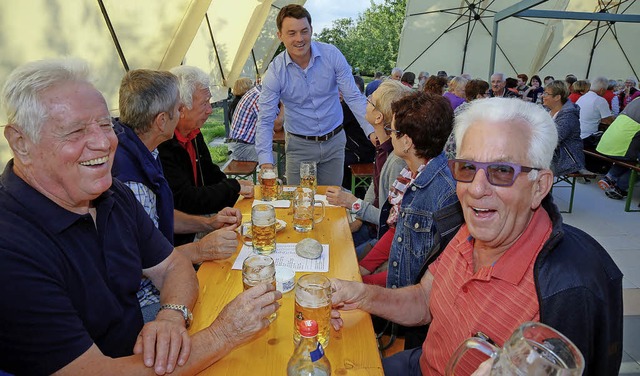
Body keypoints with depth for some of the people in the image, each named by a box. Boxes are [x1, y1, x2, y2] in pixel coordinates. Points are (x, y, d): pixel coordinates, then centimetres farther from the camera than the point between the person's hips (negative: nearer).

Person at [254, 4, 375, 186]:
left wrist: (372, 131, -25)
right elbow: (265, 121, -14)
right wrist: (266, 162, -27)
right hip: (299, 145, -1)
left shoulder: (332, 55, -11)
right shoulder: (275, 71, -13)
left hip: (334, 142, 1)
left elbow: (353, 97, -10)